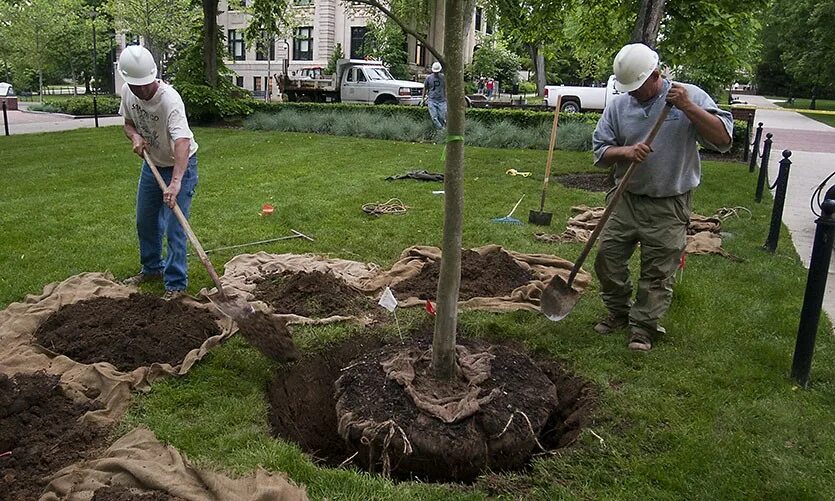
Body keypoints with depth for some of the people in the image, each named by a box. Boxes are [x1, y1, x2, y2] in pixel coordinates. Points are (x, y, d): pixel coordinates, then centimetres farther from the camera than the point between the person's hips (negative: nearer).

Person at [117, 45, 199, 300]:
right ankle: (152, 269, 38)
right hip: (151, 163, 7)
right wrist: (135, 137, -17)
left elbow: (182, 142, -47)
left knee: (174, 228, -10)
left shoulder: (169, 99, -34)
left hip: (179, 165, -7)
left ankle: (176, 284, 1)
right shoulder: (127, 93, -11)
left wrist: (176, 182, -60)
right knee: (145, 222, 18)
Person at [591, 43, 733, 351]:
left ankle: (643, 327, 20)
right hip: (625, 199, 4)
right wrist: (625, 152, -20)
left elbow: (723, 139, -15)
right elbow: (600, 153, 1)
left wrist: (688, 108, -25)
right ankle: (619, 312, 30)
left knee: (658, 271, 4)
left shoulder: (691, 97, -7)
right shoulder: (618, 106, 0)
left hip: (668, 207, -3)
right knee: (607, 257, 8)